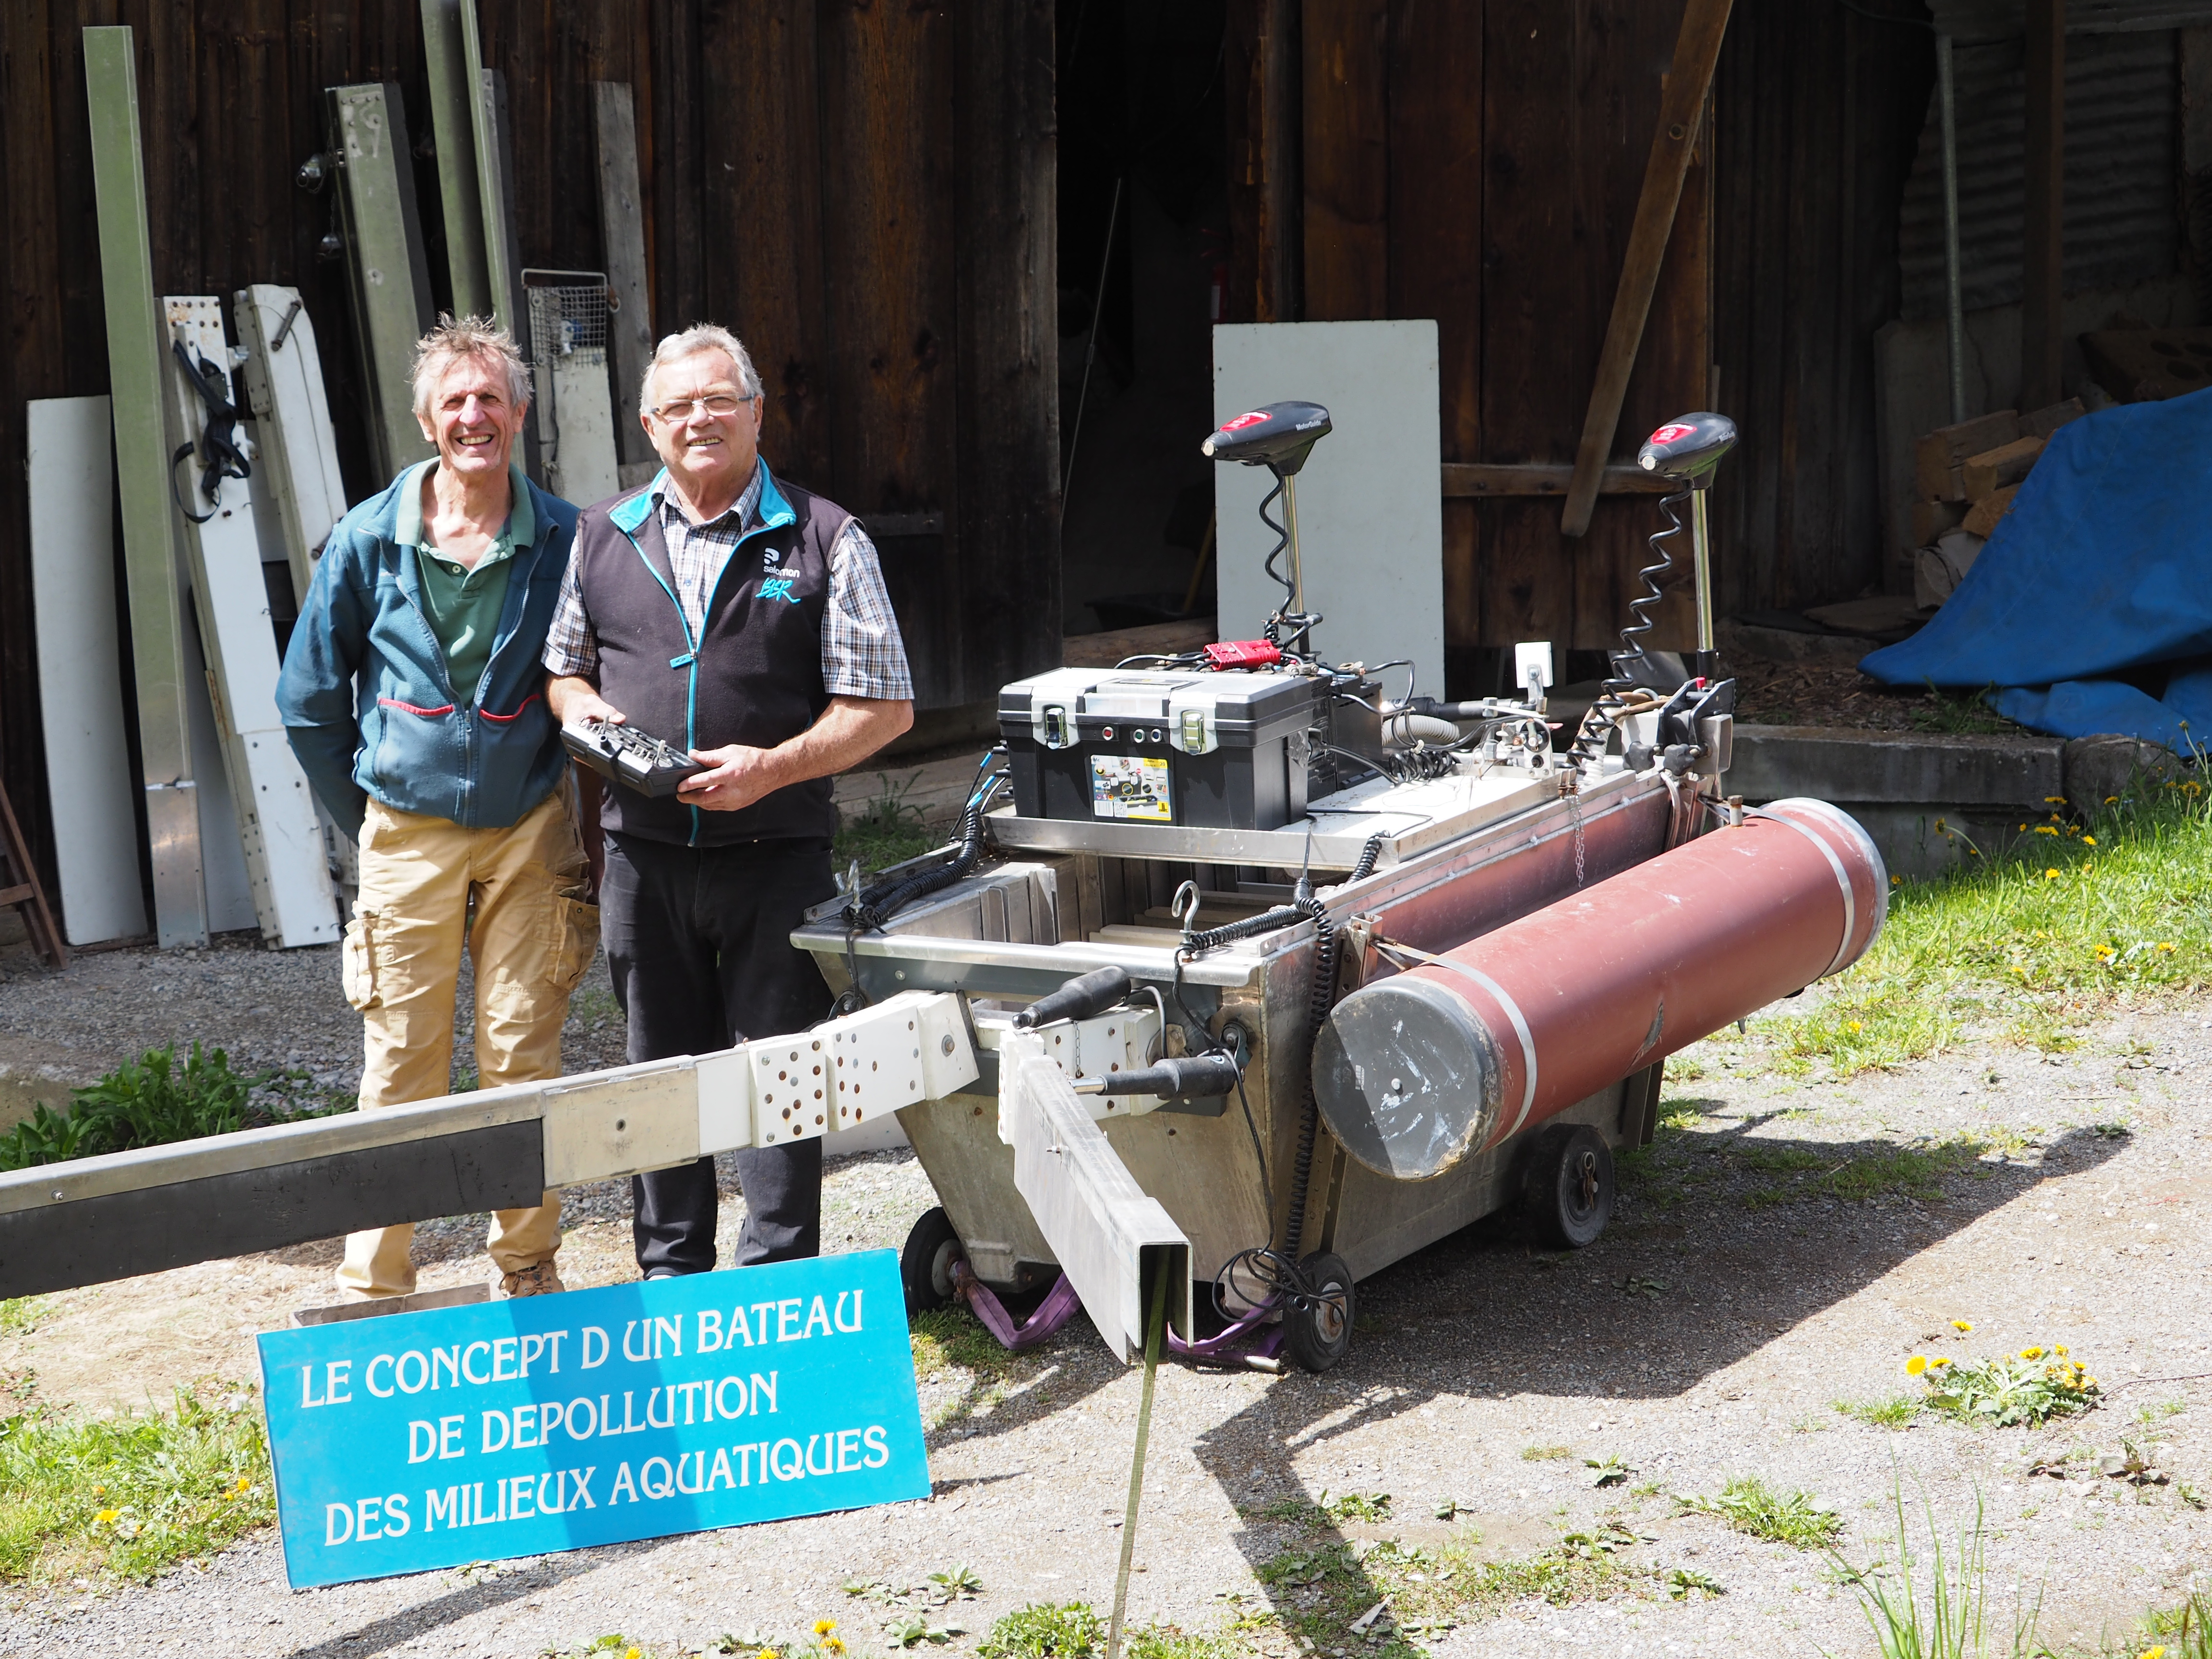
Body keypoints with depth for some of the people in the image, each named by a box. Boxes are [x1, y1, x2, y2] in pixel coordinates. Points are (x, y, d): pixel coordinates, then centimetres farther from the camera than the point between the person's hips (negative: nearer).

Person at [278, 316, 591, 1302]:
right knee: (400, 1065, 2)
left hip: (531, 833, 0)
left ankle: (527, 1271, 16)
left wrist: (582, 822, 8)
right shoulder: (368, 539, -1)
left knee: (524, 1059, 3)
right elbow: (309, 701, 9)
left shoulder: (563, 540, -3)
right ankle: (373, 1288, 10)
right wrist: (364, 816, 10)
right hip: (408, 836, 0)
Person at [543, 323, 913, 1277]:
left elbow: (884, 706, -2)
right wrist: (581, 708, -1)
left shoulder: (824, 539, 1)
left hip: (775, 855, -3)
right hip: (643, 853, 3)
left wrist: (773, 767, -15)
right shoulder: (604, 537, 12)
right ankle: (669, 1279, 23)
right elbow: (561, 668, 23)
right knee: (661, 1070, 11)